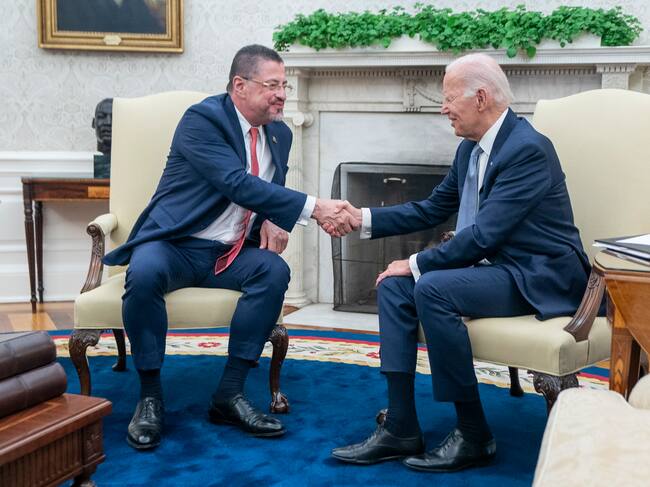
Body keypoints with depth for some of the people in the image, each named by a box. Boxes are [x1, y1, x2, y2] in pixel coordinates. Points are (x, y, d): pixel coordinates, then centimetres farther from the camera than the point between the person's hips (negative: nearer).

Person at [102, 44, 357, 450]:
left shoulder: (279, 134, 10)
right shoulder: (202, 119, -14)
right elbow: (238, 184, -28)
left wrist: (273, 220, -2)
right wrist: (313, 208, -34)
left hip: (231, 252, 6)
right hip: (176, 245, -5)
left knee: (275, 270, -25)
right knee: (145, 275, -36)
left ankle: (230, 393, -18)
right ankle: (150, 395, -18)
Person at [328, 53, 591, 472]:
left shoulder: (528, 148, -19)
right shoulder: (471, 148, 9)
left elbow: (483, 235, -25)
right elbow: (432, 209, 17)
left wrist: (417, 264, -17)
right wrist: (364, 218, 8)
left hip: (540, 276, -9)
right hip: (494, 264, 9)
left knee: (432, 288, -29)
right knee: (394, 286, -6)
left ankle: (474, 437, -15)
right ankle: (401, 430, -7)